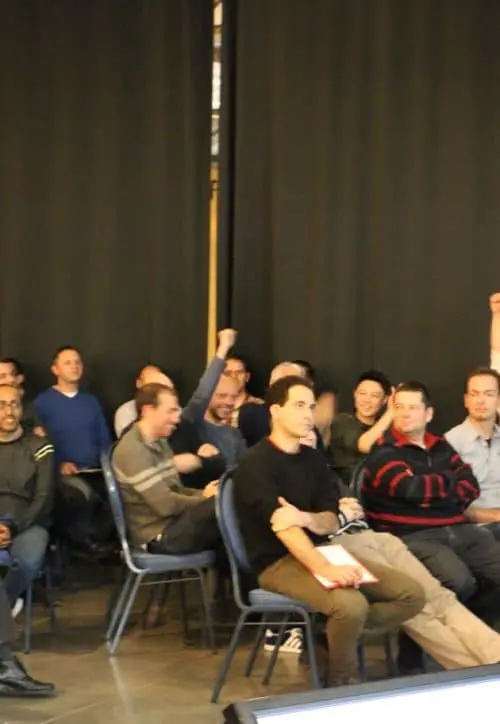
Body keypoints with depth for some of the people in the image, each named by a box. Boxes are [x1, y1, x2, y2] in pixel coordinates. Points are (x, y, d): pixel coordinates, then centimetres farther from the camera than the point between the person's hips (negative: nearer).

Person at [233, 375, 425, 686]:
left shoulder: (314, 459, 12)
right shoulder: (256, 464, -11)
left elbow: (331, 521, 5)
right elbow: (282, 525, -25)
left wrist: (305, 518, -20)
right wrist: (324, 568, -40)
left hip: (320, 551, 7)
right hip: (278, 562, -7)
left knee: (412, 594, -8)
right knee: (351, 604, -34)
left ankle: (336, 635, 3)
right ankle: (342, 683, -7)